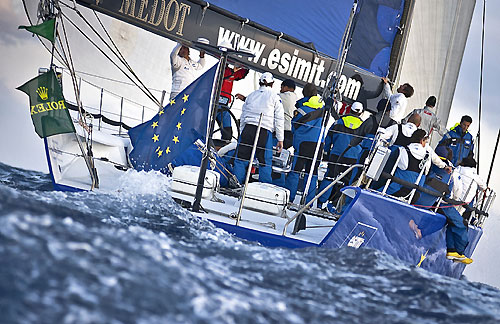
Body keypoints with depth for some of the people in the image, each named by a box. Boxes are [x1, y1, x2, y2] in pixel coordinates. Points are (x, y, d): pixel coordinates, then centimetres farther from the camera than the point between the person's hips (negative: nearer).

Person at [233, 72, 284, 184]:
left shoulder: (251, 95, 16)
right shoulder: (275, 97, 6)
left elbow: (243, 116, 18)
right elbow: (279, 120, 3)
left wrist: (243, 131, 25)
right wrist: (280, 139, 5)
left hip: (248, 128, 3)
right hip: (265, 131, -3)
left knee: (241, 158, 6)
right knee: (265, 162, 2)